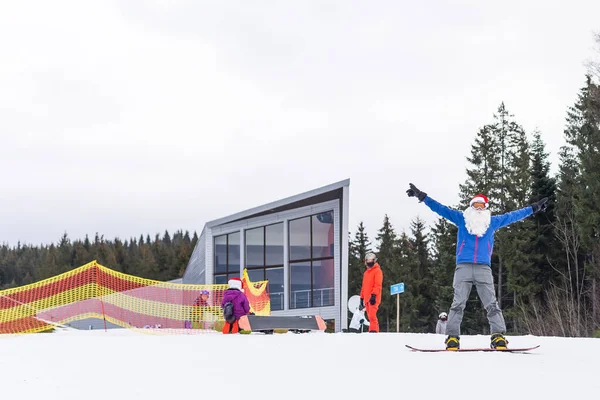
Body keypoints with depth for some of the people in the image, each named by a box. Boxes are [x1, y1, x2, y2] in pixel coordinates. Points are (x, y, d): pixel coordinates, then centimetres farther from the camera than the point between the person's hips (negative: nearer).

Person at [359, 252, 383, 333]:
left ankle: (373, 331, -26)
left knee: (372, 315, -20)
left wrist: (374, 295, -23)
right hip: (367, 298, 8)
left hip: (373, 298, -8)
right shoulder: (366, 273, 23)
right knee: (370, 316, 6)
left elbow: (378, 284, -12)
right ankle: (374, 329, 9)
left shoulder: (377, 271, -1)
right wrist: (362, 298, 24)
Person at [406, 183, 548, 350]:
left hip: (484, 268, 1)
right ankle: (452, 337, -10)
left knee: (491, 304, -6)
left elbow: (512, 216, 25)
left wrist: (533, 208, 28)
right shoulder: (461, 218, 13)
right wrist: (422, 197, 8)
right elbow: (441, 209, 13)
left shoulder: (493, 222, 17)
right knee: (458, 303, -8)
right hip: (463, 267, -1)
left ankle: (498, 336, -9)